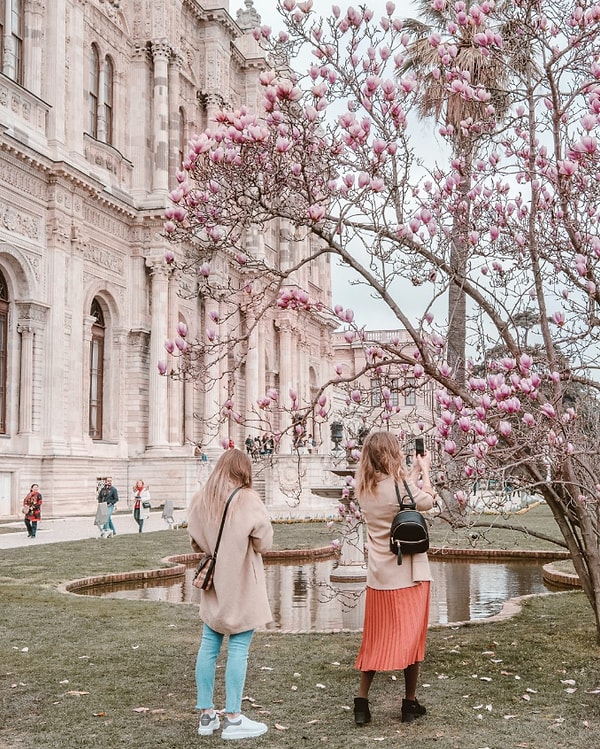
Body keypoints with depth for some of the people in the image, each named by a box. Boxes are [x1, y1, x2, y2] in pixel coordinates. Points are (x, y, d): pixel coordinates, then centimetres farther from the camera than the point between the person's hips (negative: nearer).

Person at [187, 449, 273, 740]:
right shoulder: (248, 500, -13)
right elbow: (263, 542, -11)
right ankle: (233, 719, 2)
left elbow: (195, 542, 9)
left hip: (213, 585, 6)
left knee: (208, 646, 10)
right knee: (238, 649, -1)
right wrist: (241, 544, 6)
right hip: (242, 585, -6)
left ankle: (206, 715, 18)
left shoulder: (201, 499, 4)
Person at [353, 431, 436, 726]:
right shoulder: (400, 485, -17)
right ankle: (410, 703, 16)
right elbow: (426, 501, 1)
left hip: (379, 576, 5)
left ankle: (361, 702, 9)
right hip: (409, 574, -5)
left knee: (375, 638, 12)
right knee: (411, 636, 8)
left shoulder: (364, 488, 1)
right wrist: (424, 470, 15)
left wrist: (414, 470, 22)